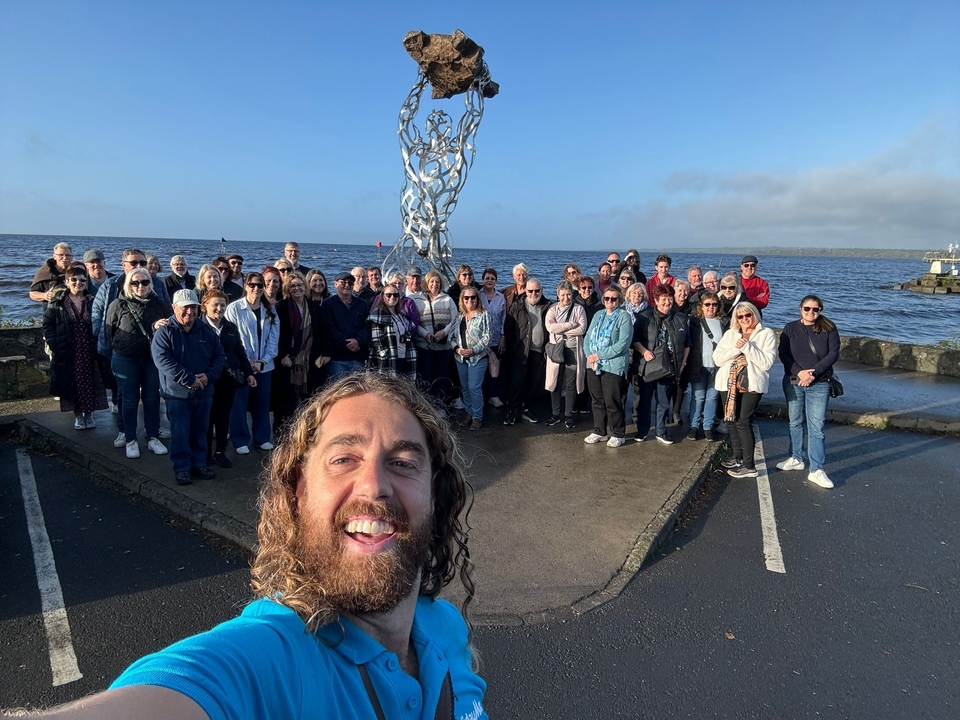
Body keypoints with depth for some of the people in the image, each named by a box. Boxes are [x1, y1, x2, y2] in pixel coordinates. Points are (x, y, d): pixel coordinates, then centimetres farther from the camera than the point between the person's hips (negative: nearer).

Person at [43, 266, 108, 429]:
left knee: (90, 382, 5)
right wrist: (54, 344, -9)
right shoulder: (57, 302, 0)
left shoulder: (93, 302, 2)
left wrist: (98, 345, -6)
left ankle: (89, 413, 21)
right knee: (72, 383, 5)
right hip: (67, 353, -1)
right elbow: (48, 325, 1)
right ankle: (77, 415, 18)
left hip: (89, 352, 1)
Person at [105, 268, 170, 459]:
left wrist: (159, 327, -19)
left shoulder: (158, 304, 1)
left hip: (153, 358, 2)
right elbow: (108, 331, 1)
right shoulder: (118, 305, -4)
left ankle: (153, 438, 20)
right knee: (130, 399, 8)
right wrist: (117, 351, 2)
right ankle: (130, 439, 19)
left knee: (152, 398, 9)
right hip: (125, 360, -2)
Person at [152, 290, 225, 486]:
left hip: (204, 392, 4)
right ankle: (181, 467, 16)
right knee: (180, 433, 4)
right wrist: (189, 379, -22)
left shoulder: (206, 330, 5)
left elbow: (219, 355, 7)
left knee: (200, 431, 14)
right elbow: (163, 360, -19)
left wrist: (209, 376, -11)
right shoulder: (164, 332, -8)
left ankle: (199, 464, 26)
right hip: (177, 393, -4)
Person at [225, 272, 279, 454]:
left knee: (262, 403, 10)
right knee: (239, 404, 2)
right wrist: (247, 362, -11)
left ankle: (262, 438, 24)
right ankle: (240, 441, 14)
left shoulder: (270, 310, 6)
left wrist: (264, 361, -7)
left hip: (265, 366, 4)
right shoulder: (234, 308, -6)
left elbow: (274, 338, 4)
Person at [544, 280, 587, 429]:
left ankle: (568, 415, 16)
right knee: (555, 382, 6)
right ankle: (555, 414, 19)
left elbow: (582, 329, -10)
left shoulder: (579, 309, 4)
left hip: (573, 350, -1)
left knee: (571, 384, 4)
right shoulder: (553, 309, 5)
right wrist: (570, 325, -14)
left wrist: (560, 330, -11)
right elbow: (549, 326, -12)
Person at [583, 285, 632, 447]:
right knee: (597, 401, 13)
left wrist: (599, 355, -16)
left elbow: (622, 344, -16)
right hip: (593, 365, 6)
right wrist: (589, 356, -9)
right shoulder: (598, 315, 14)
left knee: (612, 402, -1)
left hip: (613, 366, -6)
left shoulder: (624, 317, -6)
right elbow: (588, 337, 9)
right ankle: (599, 432, 26)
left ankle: (618, 434, 15)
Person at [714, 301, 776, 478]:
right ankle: (738, 457, 28)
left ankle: (749, 466, -3)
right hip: (729, 383, 5)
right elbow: (717, 358, 1)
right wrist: (736, 348, -13)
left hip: (752, 384, -5)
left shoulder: (766, 334, 0)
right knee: (731, 420, 11)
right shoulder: (730, 334, 11)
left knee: (743, 422, -10)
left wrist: (747, 347, -16)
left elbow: (767, 362, -10)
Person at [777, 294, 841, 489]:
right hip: (793, 382, 2)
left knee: (816, 427, -4)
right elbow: (783, 354, -3)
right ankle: (796, 458, 29)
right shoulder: (790, 328, 2)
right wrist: (799, 372, -17)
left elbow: (834, 354, -7)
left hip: (819, 385, -2)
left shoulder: (829, 329, -1)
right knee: (795, 423, 14)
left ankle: (816, 470, -2)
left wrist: (814, 373, -17)